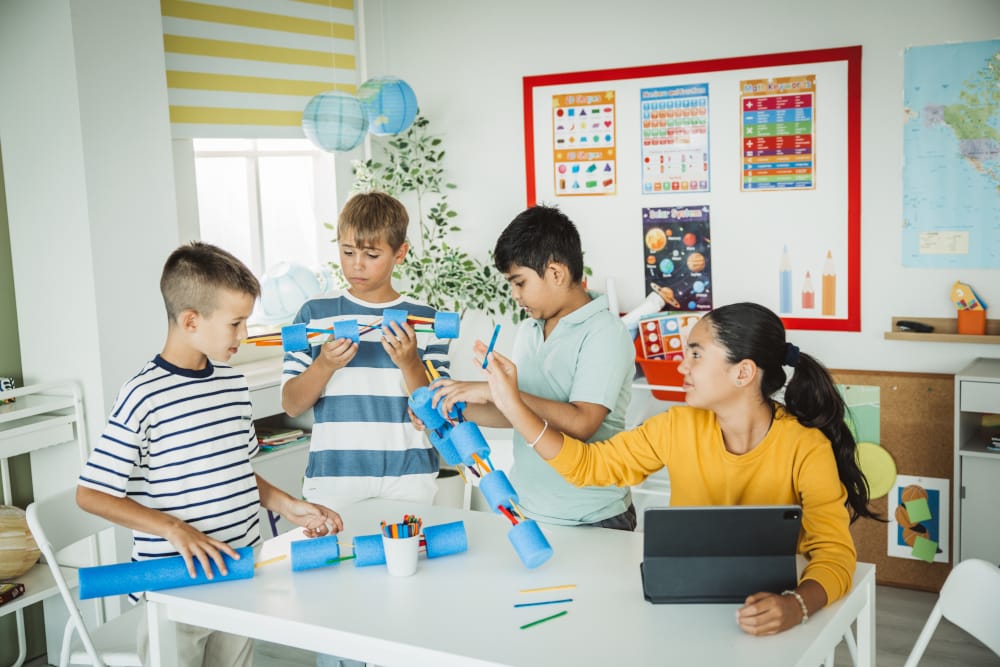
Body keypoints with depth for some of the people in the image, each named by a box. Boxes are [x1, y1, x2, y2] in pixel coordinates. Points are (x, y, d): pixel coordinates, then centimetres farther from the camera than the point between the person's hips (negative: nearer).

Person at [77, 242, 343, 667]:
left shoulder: (233, 382, 6)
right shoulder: (144, 396, -16)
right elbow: (90, 494, -15)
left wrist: (286, 505, 3)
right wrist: (174, 528, -23)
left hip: (239, 575, 6)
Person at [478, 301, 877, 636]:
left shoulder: (806, 449, -16)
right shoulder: (679, 427, -3)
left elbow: (836, 554, -23)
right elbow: (587, 466, 1)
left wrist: (795, 606, -43)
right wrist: (512, 405, -6)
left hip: (761, 617, -2)